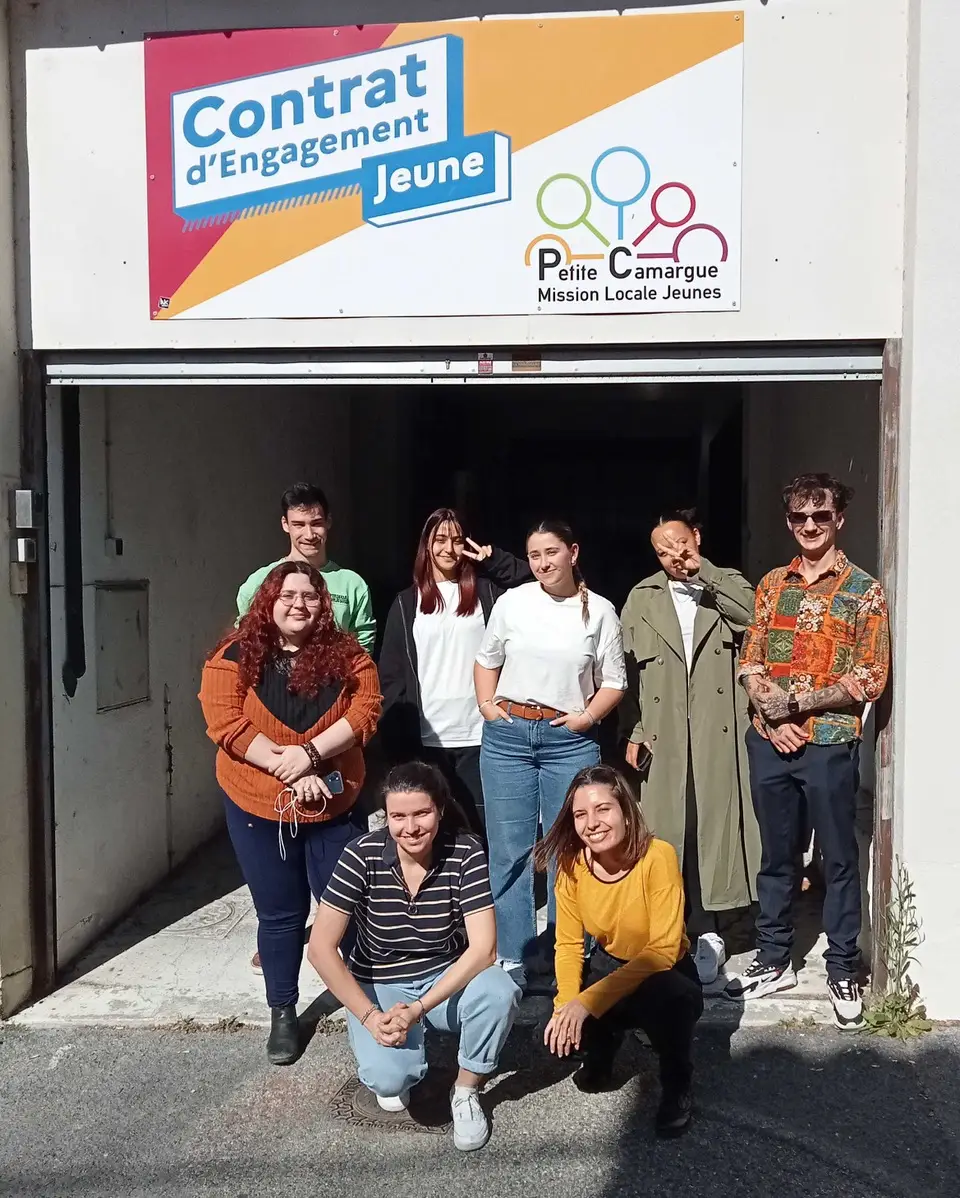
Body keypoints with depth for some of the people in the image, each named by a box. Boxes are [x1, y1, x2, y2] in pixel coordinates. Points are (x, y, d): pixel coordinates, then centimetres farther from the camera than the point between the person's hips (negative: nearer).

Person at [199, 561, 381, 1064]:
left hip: (333, 804, 1)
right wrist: (287, 769, -21)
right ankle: (282, 1012, 31)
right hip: (258, 808, 0)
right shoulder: (235, 657, -6)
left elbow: (365, 710, -12)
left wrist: (310, 753, -23)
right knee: (279, 913, 12)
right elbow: (224, 723, -15)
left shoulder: (346, 655, -2)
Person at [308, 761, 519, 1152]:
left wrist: (418, 1009, -29)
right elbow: (321, 947, -18)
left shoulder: (465, 853, -19)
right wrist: (369, 1016, -24)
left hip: (446, 980, 1)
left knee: (499, 991, -31)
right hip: (379, 986, -1)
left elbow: (483, 948, -22)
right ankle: (393, 1067, 11)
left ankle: (466, 1091, -2)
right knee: (389, 1077, -29)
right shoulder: (363, 855, -20)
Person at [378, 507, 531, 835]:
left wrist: (492, 558, -2)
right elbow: (391, 674, 4)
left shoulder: (484, 592, 8)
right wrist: (396, 739, -2)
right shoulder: (407, 603, 7)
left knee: (480, 827, 2)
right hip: (425, 737, 0)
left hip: (477, 734, 0)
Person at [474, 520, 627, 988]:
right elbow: (487, 660, 14)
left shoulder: (600, 610, 1)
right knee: (509, 851, 4)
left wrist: (587, 717, -9)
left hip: (570, 739, -1)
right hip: (506, 736, 1)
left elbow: (614, 680, 5)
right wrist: (487, 706, 1)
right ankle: (512, 957, 16)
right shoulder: (512, 602, 3)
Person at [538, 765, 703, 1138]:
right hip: (609, 965, 4)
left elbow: (663, 950, -30)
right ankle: (601, 1054, 18)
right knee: (556, 1037, -19)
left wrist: (588, 1001, -33)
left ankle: (677, 1083, -5)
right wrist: (566, 1006, -23)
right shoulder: (572, 863, -14)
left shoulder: (658, 856, -28)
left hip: (665, 975, -4)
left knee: (663, 998, -38)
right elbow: (568, 944, -6)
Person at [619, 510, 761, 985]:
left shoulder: (727, 584, 11)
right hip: (663, 736, 1)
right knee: (670, 830, 1)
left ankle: (702, 931, 10)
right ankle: (703, 932, 13)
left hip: (719, 732, -1)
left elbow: (754, 615, -12)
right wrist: (632, 732, 2)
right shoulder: (642, 599, 12)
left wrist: (703, 571, -10)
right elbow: (627, 671, 9)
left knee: (714, 825, -2)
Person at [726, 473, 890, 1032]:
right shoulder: (772, 583, 10)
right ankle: (774, 961, 28)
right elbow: (750, 662, 7)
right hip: (769, 741, 4)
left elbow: (870, 680, -7)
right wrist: (773, 717, -9)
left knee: (839, 860, 7)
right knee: (777, 856, 14)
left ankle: (844, 972, 23)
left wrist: (799, 701, -15)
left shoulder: (865, 590, -2)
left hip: (830, 744, -4)